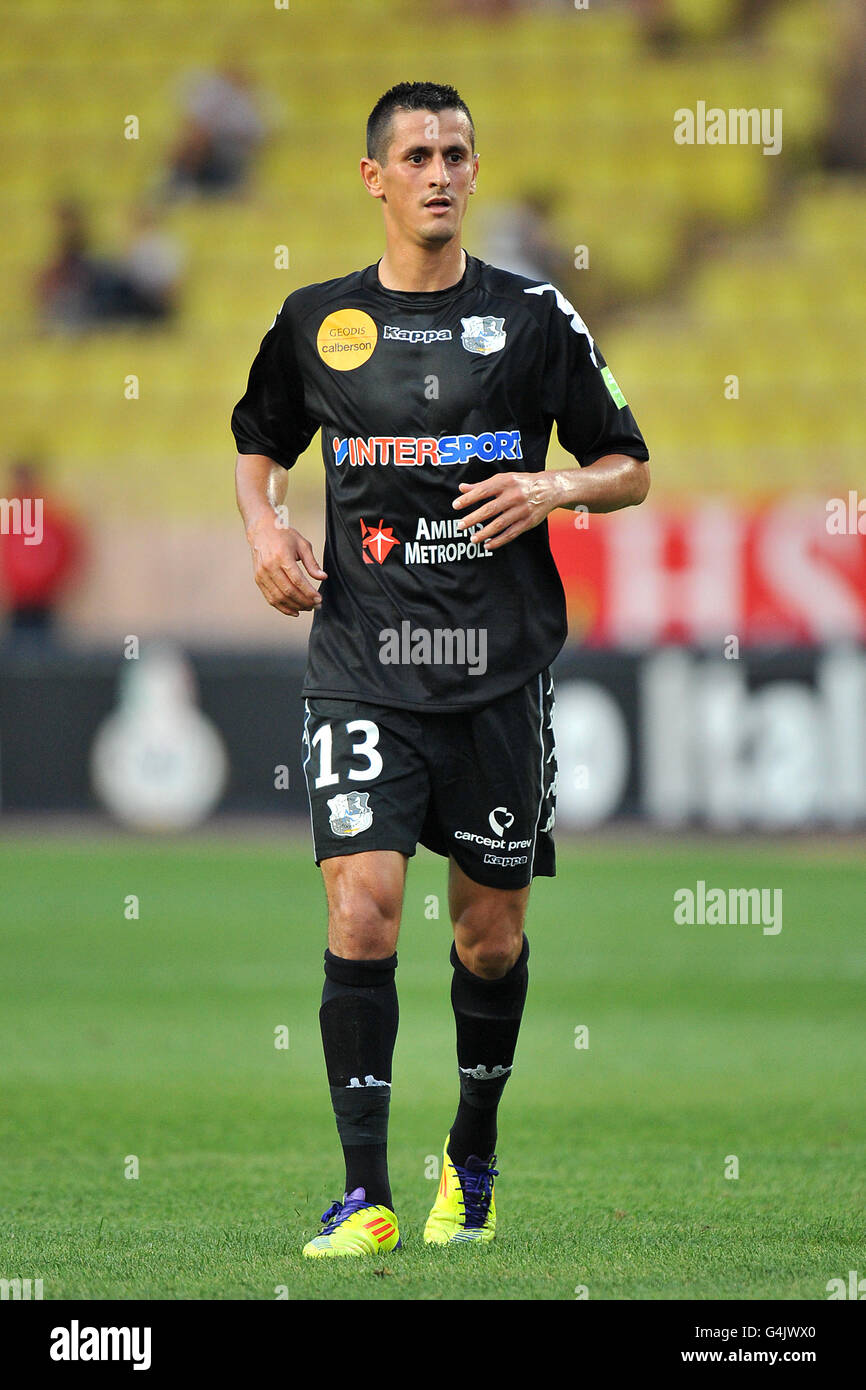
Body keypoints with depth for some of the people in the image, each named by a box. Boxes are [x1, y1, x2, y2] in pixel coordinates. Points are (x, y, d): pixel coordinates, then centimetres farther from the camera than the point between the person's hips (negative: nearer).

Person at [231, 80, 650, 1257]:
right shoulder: (317, 320, 6)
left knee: (492, 932, 8)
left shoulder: (535, 316, 4)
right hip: (363, 665, 0)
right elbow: (259, 443, 23)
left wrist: (555, 487, -10)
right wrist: (265, 524, 3)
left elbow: (631, 469, 10)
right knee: (361, 907, -15)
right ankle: (365, 1196, -15)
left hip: (500, 667, 0)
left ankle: (474, 1162, 31)